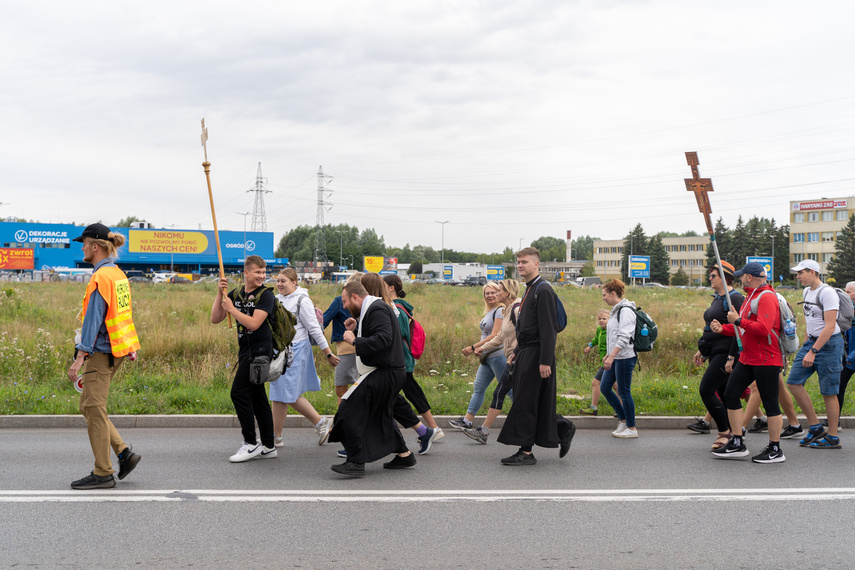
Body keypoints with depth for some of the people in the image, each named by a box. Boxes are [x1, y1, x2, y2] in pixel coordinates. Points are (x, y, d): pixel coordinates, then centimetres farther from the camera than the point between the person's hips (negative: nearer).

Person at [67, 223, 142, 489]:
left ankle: (103, 474, 5)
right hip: (116, 349, 10)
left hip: (102, 351, -10)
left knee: (94, 408, -2)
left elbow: (93, 320, -20)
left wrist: (79, 358, -20)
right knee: (88, 405, 16)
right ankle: (124, 452, 13)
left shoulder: (101, 277, -16)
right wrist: (131, 346, 22)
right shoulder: (118, 274, 13)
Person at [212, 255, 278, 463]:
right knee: (257, 397, 10)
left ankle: (251, 444, -3)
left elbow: (254, 323, -20)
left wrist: (231, 308, -13)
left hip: (259, 350, -7)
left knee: (239, 393, -12)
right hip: (246, 351, 7)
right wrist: (220, 294, -3)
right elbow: (215, 319, 6)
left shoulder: (266, 295, -8)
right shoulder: (235, 294, 11)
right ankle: (268, 447, 17)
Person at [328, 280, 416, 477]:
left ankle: (356, 462, -8)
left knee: (350, 412, -9)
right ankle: (404, 455, 29)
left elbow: (384, 338, -29)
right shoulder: (371, 309, 17)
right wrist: (355, 330, 8)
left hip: (384, 374, -11)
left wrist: (355, 340, -23)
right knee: (381, 415, 22)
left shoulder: (377, 309, -16)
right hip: (388, 372, 11)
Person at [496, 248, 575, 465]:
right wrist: (516, 352, 23)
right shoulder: (530, 290, 16)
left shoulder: (543, 290, -14)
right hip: (526, 353, 9)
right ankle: (564, 428, 28)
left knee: (525, 402, -5)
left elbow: (548, 329, -20)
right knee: (538, 404, 13)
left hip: (536, 355, -9)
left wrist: (545, 361, -23)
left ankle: (526, 452, 3)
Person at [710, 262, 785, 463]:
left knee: (770, 403, -2)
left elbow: (763, 329, -27)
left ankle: (775, 450, 9)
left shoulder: (767, 297, -15)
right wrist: (723, 328, 9)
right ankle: (737, 444, 13)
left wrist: (739, 320, -19)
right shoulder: (751, 297, 18)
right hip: (747, 358, 10)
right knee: (730, 395, 6)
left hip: (766, 360, -10)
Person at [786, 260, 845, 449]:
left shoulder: (827, 293, -16)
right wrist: (806, 346, 20)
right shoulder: (807, 291, 12)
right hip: (812, 341, 9)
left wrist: (813, 352, -25)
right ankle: (815, 427, 12)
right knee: (793, 382, 2)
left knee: (828, 392, -2)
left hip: (829, 343, -9)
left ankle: (832, 438, 9)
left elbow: (830, 327, -22)